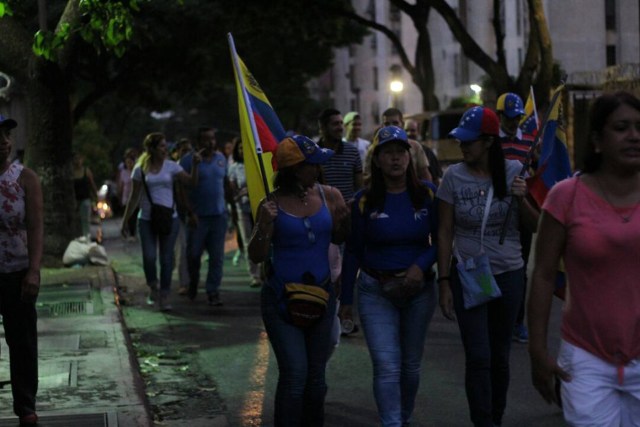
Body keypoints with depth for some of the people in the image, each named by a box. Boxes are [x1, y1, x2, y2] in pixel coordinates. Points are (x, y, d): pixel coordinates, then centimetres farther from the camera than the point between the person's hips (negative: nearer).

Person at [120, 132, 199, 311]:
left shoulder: (171, 166, 2)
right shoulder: (141, 169, 2)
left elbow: (192, 182, -7)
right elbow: (134, 197, 6)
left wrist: (195, 166, -23)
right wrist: (125, 221, 6)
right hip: (146, 219, -1)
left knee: (166, 258, 1)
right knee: (149, 257, -9)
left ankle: (164, 297, 9)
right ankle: (153, 288, 18)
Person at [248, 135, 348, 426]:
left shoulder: (329, 196, -1)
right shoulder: (273, 205, -8)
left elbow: (338, 238, 11)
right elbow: (257, 256, -7)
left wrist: (345, 220, -9)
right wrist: (264, 226, -24)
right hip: (281, 298, -3)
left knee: (315, 375, 11)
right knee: (294, 373, -10)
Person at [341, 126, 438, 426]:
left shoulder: (427, 193, -4)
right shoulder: (365, 200, -5)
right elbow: (353, 251, 1)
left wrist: (421, 265, -18)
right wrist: (346, 297, 2)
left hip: (419, 289, 2)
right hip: (376, 291, -2)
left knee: (411, 364, 15)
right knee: (386, 367, -10)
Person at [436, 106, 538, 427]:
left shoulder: (513, 171, -4)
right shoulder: (454, 177, -6)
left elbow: (533, 225, 2)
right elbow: (444, 233, -2)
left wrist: (521, 199, -17)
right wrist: (444, 282, -5)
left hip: (509, 275, 1)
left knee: (500, 355, 11)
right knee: (478, 358, -6)